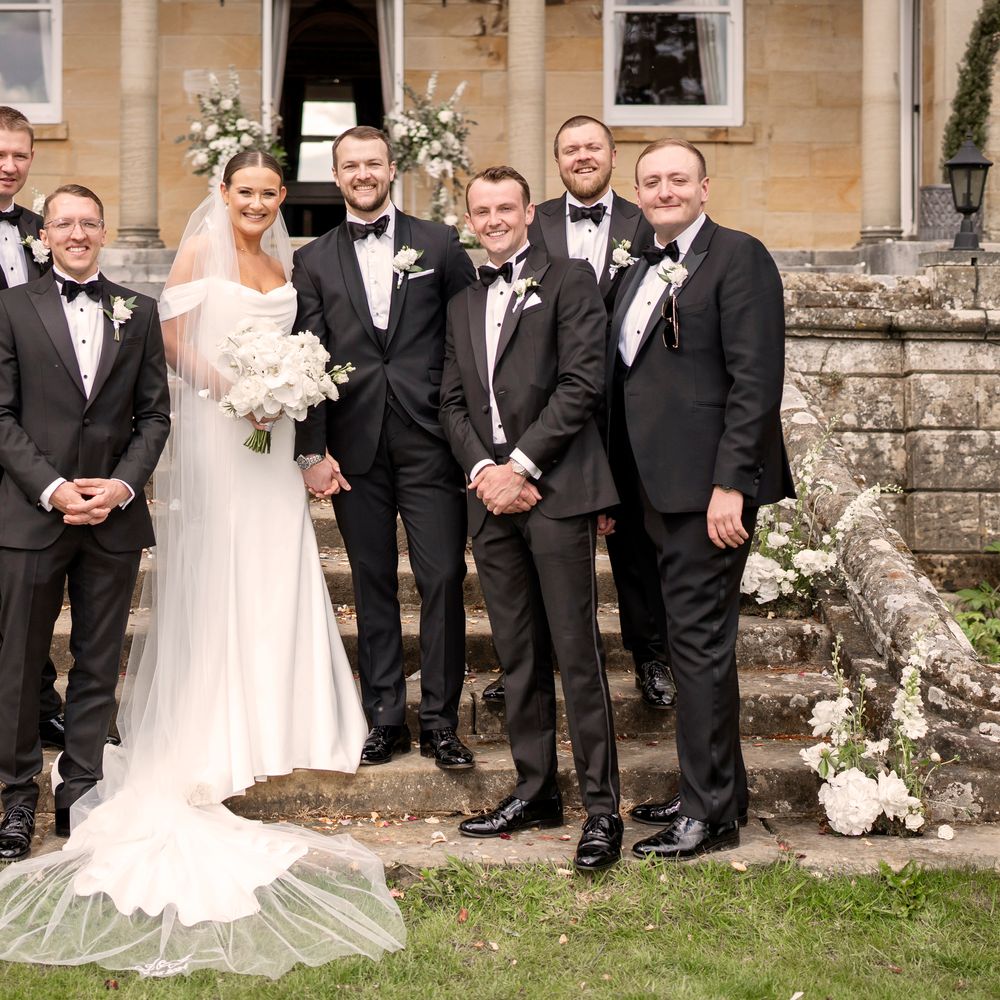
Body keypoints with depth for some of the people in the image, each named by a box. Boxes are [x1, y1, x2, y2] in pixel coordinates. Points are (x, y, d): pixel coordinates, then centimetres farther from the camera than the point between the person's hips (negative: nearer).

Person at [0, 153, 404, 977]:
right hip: (213, 430, -5)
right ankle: (207, 745, 4)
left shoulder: (284, 262, 14)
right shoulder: (200, 252, -3)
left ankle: (265, 718, 15)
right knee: (212, 575, -2)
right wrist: (224, 382, -19)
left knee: (273, 575, 5)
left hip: (272, 432, 5)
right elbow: (173, 340, -6)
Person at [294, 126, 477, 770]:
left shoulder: (440, 244, 7)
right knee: (373, 588, 7)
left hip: (430, 443, -1)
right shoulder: (314, 261, 11)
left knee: (443, 580, -4)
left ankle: (441, 722, 7)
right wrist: (313, 450, -1)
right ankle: (386, 718, 16)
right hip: (355, 448, 2)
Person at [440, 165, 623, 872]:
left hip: (555, 490, -6)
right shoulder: (464, 304, 22)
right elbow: (453, 402, 16)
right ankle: (536, 789, 18)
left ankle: (603, 805, -1)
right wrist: (482, 470, -3)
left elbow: (583, 381, -8)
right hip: (491, 496, 6)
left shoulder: (569, 280, 2)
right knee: (517, 654, 9)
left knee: (577, 650, -6)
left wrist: (520, 465, -12)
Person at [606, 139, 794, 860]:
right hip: (663, 489, 9)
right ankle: (717, 790, 27)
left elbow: (758, 381, -16)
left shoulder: (738, 257, -8)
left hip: (710, 484, -9)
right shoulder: (641, 273, 18)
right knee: (694, 643, 15)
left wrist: (729, 485, -21)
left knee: (700, 642, -5)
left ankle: (710, 814, 4)